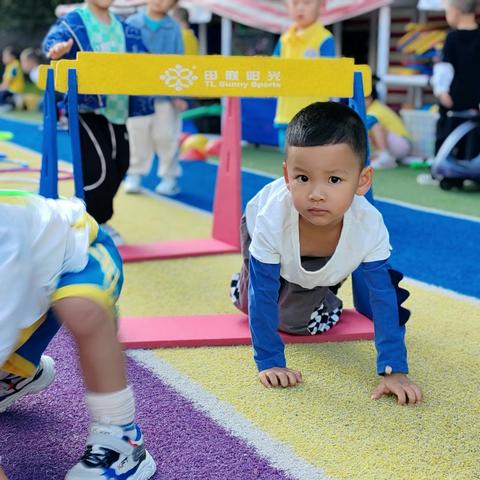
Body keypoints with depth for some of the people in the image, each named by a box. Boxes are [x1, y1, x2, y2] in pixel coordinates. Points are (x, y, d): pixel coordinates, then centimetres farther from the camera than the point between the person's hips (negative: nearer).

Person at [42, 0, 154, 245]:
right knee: (100, 168, -13)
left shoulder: (124, 29, 16)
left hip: (116, 109, 7)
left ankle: (100, 220, 29)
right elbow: (54, 37, -24)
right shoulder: (73, 22, -4)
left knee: (119, 165, 10)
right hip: (85, 108, -7)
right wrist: (57, 47, -47)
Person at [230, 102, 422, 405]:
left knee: (293, 319, 0)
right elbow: (262, 297, -36)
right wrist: (270, 363, -34)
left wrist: (395, 370, -35)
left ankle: (325, 300, 30)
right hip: (258, 229, 0)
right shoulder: (272, 219, -46)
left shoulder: (370, 226, -42)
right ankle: (242, 286, 45)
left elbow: (384, 299, -34)